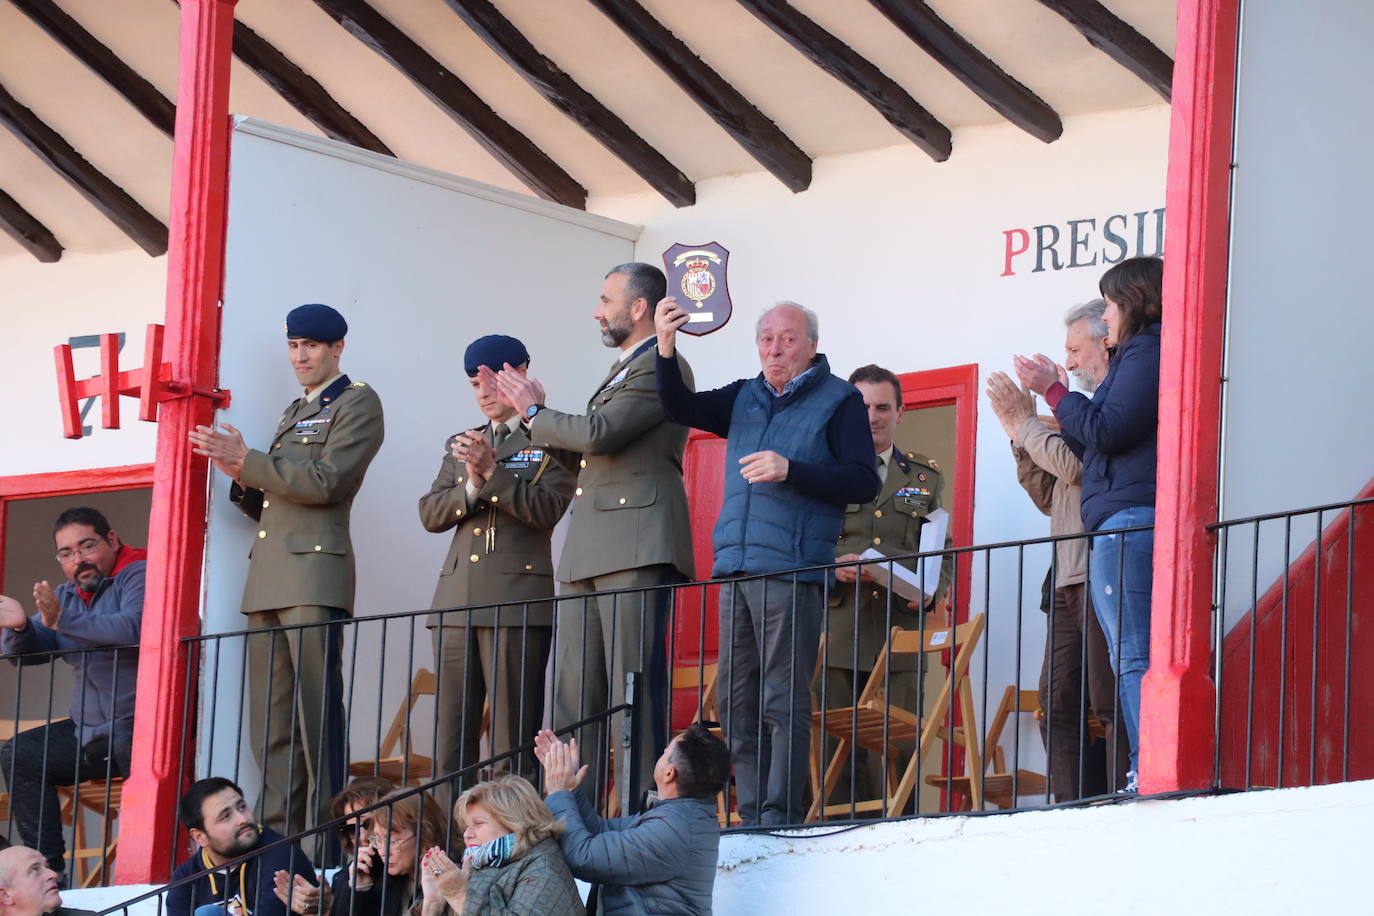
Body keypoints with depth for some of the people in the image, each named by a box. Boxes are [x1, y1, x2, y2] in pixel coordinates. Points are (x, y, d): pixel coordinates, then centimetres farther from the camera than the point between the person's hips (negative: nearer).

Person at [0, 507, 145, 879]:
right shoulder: (66, 594, 15)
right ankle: (48, 867, -2)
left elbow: (132, 628, -29)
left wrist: (63, 620, -32)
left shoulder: (137, 575, -9)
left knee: (127, 740, -39)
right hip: (90, 730, 9)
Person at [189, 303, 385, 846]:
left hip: (314, 576, -8)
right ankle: (278, 838, 3)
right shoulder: (294, 413, 26)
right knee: (270, 722, 3)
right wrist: (241, 475, 6)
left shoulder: (356, 403, 2)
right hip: (268, 579, 8)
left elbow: (326, 480, -12)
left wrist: (246, 461, -10)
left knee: (316, 714, -12)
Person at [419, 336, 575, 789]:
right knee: (451, 739, 3)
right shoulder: (461, 444, 21)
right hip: (457, 603, 6)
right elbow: (431, 514, 11)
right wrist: (472, 484, -6)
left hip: (517, 602, -6)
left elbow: (546, 508, -8)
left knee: (513, 738, -8)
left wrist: (492, 471, -15)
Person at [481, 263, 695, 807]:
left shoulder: (662, 367, -5)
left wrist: (535, 413, -1)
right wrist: (529, 411, 18)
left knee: (633, 691, -12)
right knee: (572, 693, 5)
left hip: (636, 550, -10)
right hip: (589, 556, 10)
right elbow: (581, 456, 27)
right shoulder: (622, 373, 27)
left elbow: (599, 434, -16)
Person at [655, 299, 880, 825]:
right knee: (736, 700, 4)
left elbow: (863, 483, -5)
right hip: (734, 571, 6)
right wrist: (666, 349, -9)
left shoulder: (839, 401, 3)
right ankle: (751, 816, 8)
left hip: (791, 570, -6)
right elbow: (682, 409, 7)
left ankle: (780, 816, -9)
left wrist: (790, 471, -16)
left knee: (783, 698, -9)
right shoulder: (745, 399, 18)